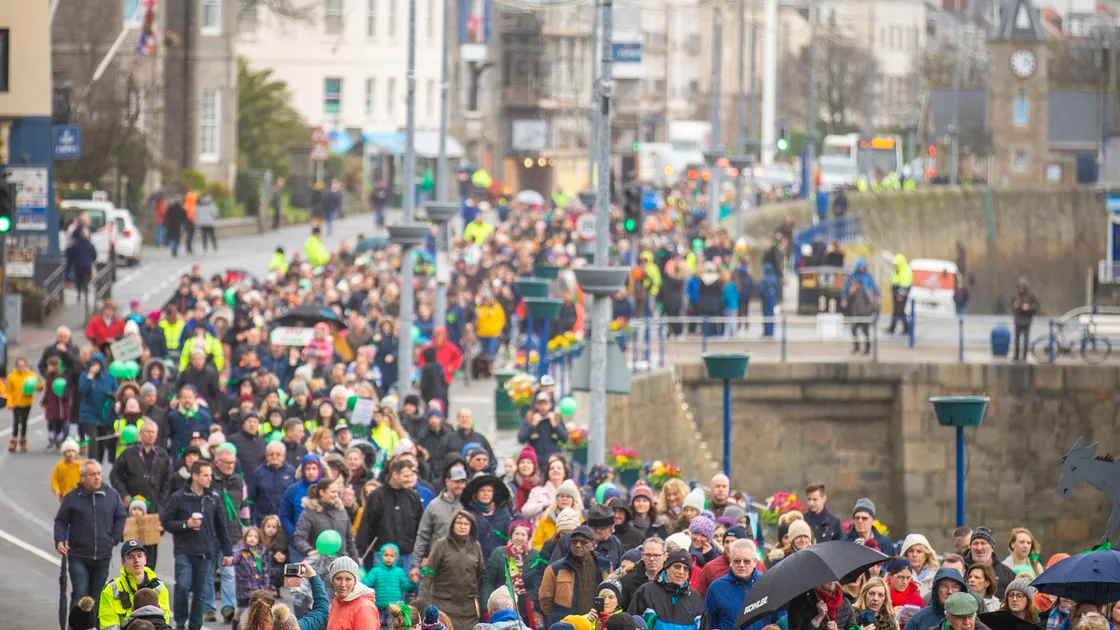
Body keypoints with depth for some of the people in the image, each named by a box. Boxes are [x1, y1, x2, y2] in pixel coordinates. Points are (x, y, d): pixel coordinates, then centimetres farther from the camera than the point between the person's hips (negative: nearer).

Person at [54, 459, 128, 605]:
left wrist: (114, 540, 5)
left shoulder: (111, 495, 4)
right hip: (78, 557, -2)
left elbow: (121, 518, 14)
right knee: (80, 595, -11)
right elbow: (60, 521, 6)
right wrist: (59, 540, -10)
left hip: (103, 557, 2)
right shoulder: (72, 498, -2)